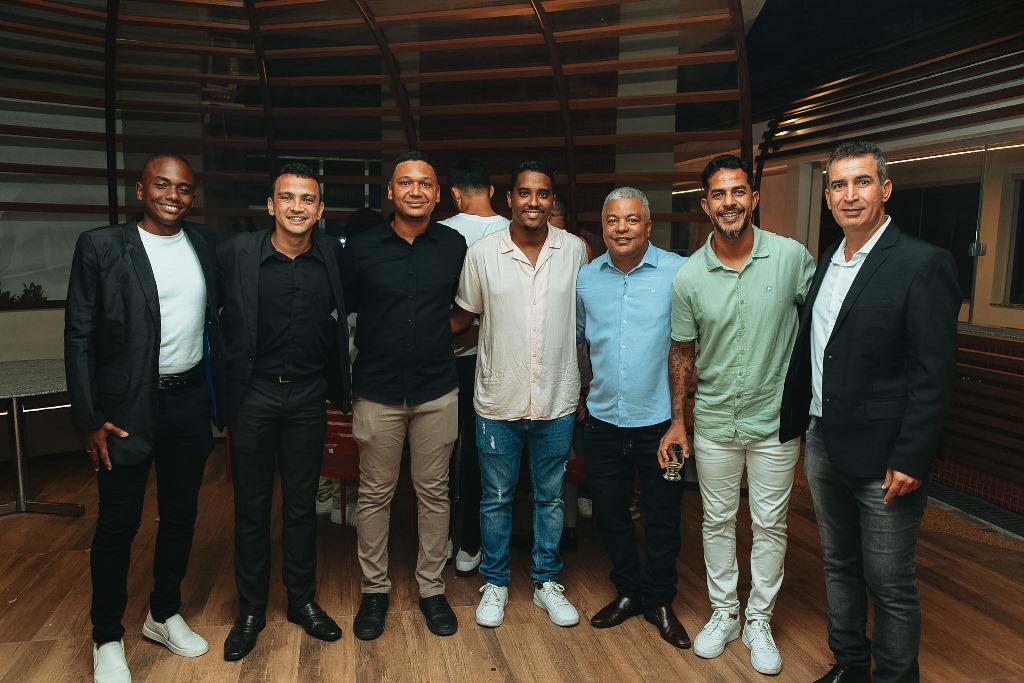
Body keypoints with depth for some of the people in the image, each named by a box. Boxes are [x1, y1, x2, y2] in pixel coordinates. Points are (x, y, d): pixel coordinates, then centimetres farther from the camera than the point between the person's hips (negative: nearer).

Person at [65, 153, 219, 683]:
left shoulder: (204, 244, 5)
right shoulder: (101, 246, -7)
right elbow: (78, 336, -6)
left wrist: (221, 392, 6)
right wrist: (90, 419, -9)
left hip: (190, 402, 4)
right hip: (127, 407, -4)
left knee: (180, 515, 15)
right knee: (117, 525, 8)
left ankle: (165, 615, 36)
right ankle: (107, 638, 28)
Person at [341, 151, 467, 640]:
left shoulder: (455, 246, 1)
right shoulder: (361, 247, -2)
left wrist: (435, 339, 5)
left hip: (437, 390, 1)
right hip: (377, 390, 0)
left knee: (433, 491, 10)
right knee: (375, 493, 9)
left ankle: (431, 587, 26)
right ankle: (374, 588, 27)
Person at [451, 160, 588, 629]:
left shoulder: (574, 250, -3)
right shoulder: (482, 253, -6)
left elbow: (586, 317, 7)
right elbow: (464, 314, 7)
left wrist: (588, 386, 6)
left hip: (557, 401, 1)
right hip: (498, 401, -1)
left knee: (550, 497, 16)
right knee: (496, 498, 13)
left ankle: (547, 582, 34)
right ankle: (495, 583, 33)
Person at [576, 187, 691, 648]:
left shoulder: (678, 273, -9)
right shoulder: (586, 278, 3)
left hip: (659, 419, -3)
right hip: (603, 419, 3)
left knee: (662, 517, 11)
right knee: (609, 513, 15)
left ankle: (659, 601, 32)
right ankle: (628, 592, 37)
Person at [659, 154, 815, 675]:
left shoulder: (792, 256, -10)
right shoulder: (688, 277, -7)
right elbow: (682, 351, 2)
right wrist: (677, 421, 2)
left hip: (774, 420, -1)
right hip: (714, 421, 1)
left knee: (770, 524, 12)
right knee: (717, 521, 15)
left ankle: (759, 621, 32)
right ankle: (723, 613, 35)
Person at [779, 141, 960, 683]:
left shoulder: (924, 265, -13)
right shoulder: (827, 261, 8)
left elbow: (933, 374, -16)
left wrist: (911, 460, -18)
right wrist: (795, 424, 13)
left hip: (882, 457, -7)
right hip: (823, 445, 7)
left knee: (890, 587, 7)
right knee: (839, 568, 20)